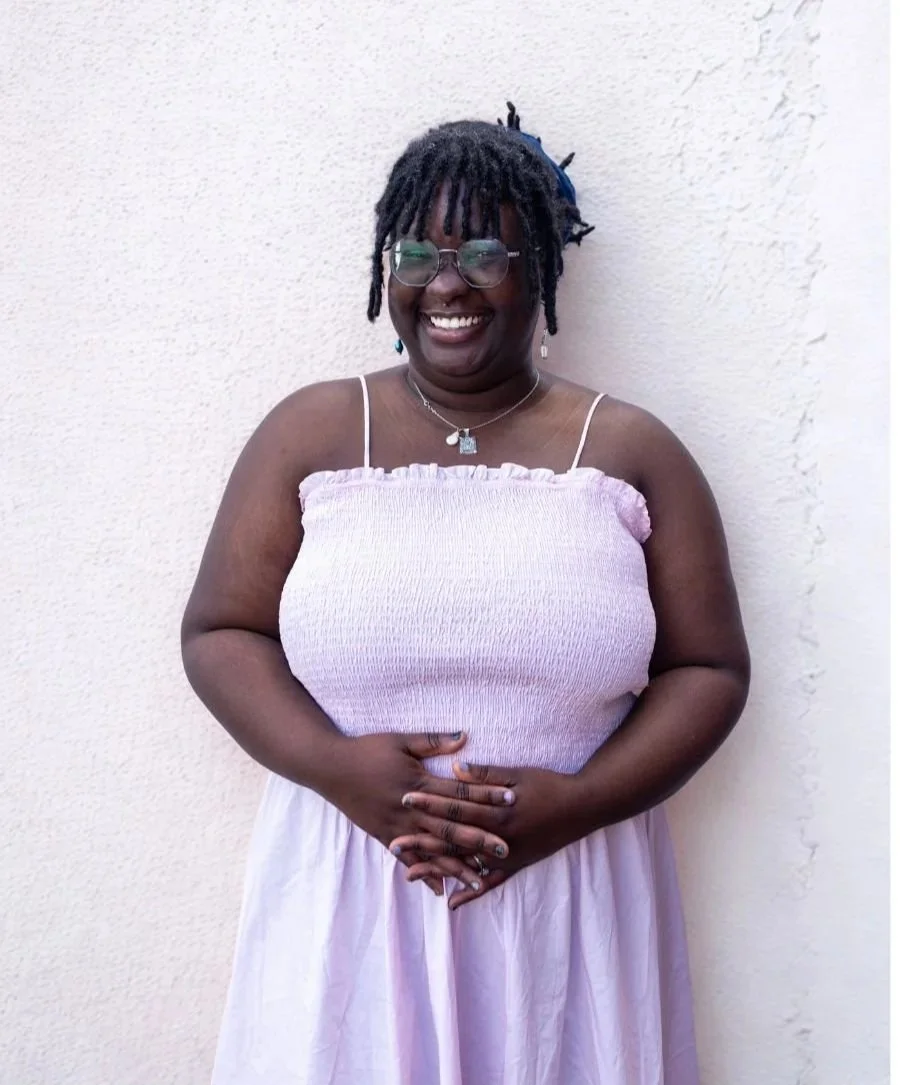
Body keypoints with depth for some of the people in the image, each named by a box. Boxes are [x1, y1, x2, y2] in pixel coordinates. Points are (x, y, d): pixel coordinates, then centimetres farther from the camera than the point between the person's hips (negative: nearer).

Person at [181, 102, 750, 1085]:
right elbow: (218, 632, 2)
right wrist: (333, 766, -15)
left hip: (569, 903, 0)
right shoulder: (313, 433, 3)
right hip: (346, 901, 0)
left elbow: (710, 669, 1)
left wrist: (576, 803, -13)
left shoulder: (629, 451, 1)